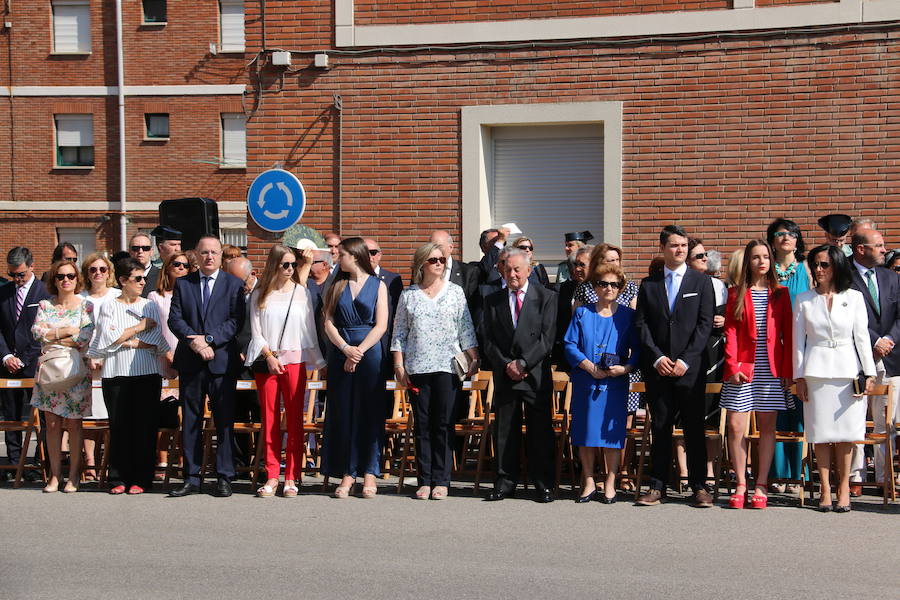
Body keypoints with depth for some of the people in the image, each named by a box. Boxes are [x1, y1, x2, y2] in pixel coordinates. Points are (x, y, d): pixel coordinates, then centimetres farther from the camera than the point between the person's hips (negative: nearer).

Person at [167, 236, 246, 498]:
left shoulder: (233, 284, 5)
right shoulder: (183, 283, 11)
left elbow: (236, 320, -5)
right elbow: (174, 318, 3)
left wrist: (209, 339, -15)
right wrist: (193, 340, -13)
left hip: (222, 360, -2)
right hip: (190, 361, 2)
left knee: (224, 420, 0)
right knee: (190, 421, 7)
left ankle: (224, 478, 7)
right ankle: (192, 478, 13)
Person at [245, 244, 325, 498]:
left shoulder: (302, 292, 6)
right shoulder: (260, 294, 7)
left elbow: (309, 329, 8)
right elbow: (256, 331, 5)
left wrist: (318, 361, 5)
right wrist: (269, 356, -8)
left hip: (294, 360, 0)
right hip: (266, 361, 1)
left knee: (295, 420, -2)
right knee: (269, 420, 2)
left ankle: (291, 477, 3)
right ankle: (272, 477, 7)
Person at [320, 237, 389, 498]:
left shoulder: (377, 285, 4)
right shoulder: (336, 286, 12)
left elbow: (381, 325, -4)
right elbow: (328, 322, 5)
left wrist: (358, 352, -12)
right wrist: (345, 348, -11)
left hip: (369, 352, -3)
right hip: (340, 353, 3)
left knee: (370, 412, 0)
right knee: (343, 412, 2)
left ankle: (369, 473, 6)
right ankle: (347, 474, 8)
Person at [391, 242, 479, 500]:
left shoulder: (455, 292, 8)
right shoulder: (408, 295, 9)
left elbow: (466, 329, 7)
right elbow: (399, 333, 9)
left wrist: (474, 358, 0)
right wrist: (399, 365, 2)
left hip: (448, 366, -1)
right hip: (417, 368, 1)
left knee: (444, 424, -2)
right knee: (422, 425, 3)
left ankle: (441, 481, 3)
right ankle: (424, 481, 8)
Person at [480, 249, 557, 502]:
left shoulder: (546, 297, 2)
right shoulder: (492, 300, 10)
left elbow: (547, 338, -5)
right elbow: (488, 339, 6)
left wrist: (523, 363, -12)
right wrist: (506, 365, -7)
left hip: (536, 375, -2)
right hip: (504, 375, 2)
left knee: (540, 430, 1)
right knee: (504, 431, 5)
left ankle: (543, 485, 8)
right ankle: (505, 482, 14)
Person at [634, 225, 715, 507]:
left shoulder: (701, 281, 6)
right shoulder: (648, 284, 11)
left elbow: (705, 324, -1)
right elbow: (641, 325, 6)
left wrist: (685, 360, -10)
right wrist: (657, 358, -8)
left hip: (690, 367, -2)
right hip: (657, 368, 2)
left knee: (695, 428, 2)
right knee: (660, 428, 5)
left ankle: (699, 486, 9)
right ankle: (657, 486, 10)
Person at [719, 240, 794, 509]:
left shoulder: (780, 294, 9)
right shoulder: (736, 294, 8)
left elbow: (788, 334, 6)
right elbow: (730, 333, 3)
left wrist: (787, 370, -1)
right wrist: (733, 366, -8)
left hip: (771, 369, 1)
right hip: (742, 368, 0)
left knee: (767, 427, 3)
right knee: (736, 427, -5)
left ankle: (761, 486, 10)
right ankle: (740, 485, 6)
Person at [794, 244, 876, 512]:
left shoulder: (854, 297, 6)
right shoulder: (804, 300, 6)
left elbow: (862, 336, 4)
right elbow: (798, 340, 6)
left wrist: (869, 372, 0)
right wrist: (799, 377, 1)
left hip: (847, 369, 0)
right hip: (816, 371, 0)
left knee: (844, 431, 1)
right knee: (820, 431, 1)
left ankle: (844, 487, 10)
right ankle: (825, 489, 8)